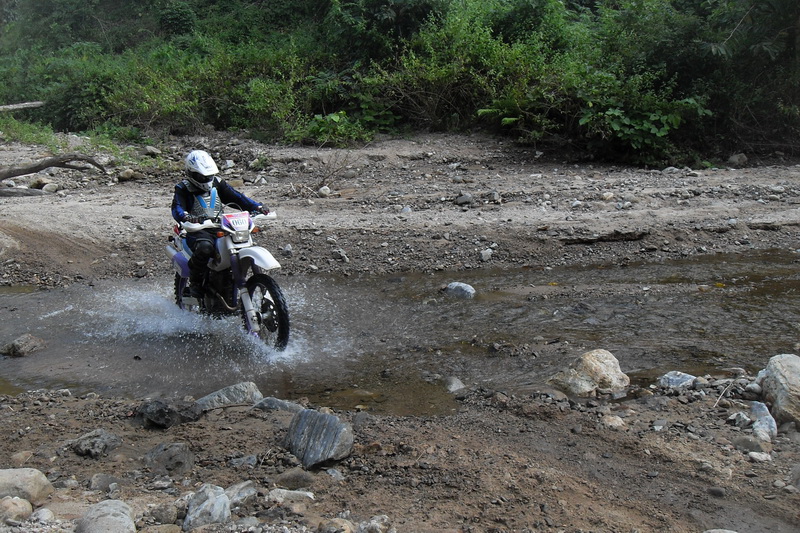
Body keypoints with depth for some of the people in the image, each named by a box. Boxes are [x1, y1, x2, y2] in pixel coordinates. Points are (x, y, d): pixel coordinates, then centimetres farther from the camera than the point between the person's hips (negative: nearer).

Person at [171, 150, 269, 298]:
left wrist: (256, 207, -5)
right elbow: (177, 208, -16)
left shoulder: (217, 183, 15)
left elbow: (235, 196, 10)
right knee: (204, 247, -37)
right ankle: (195, 283, -15)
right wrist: (187, 217, -40)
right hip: (197, 230, -5)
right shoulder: (183, 188, 0)